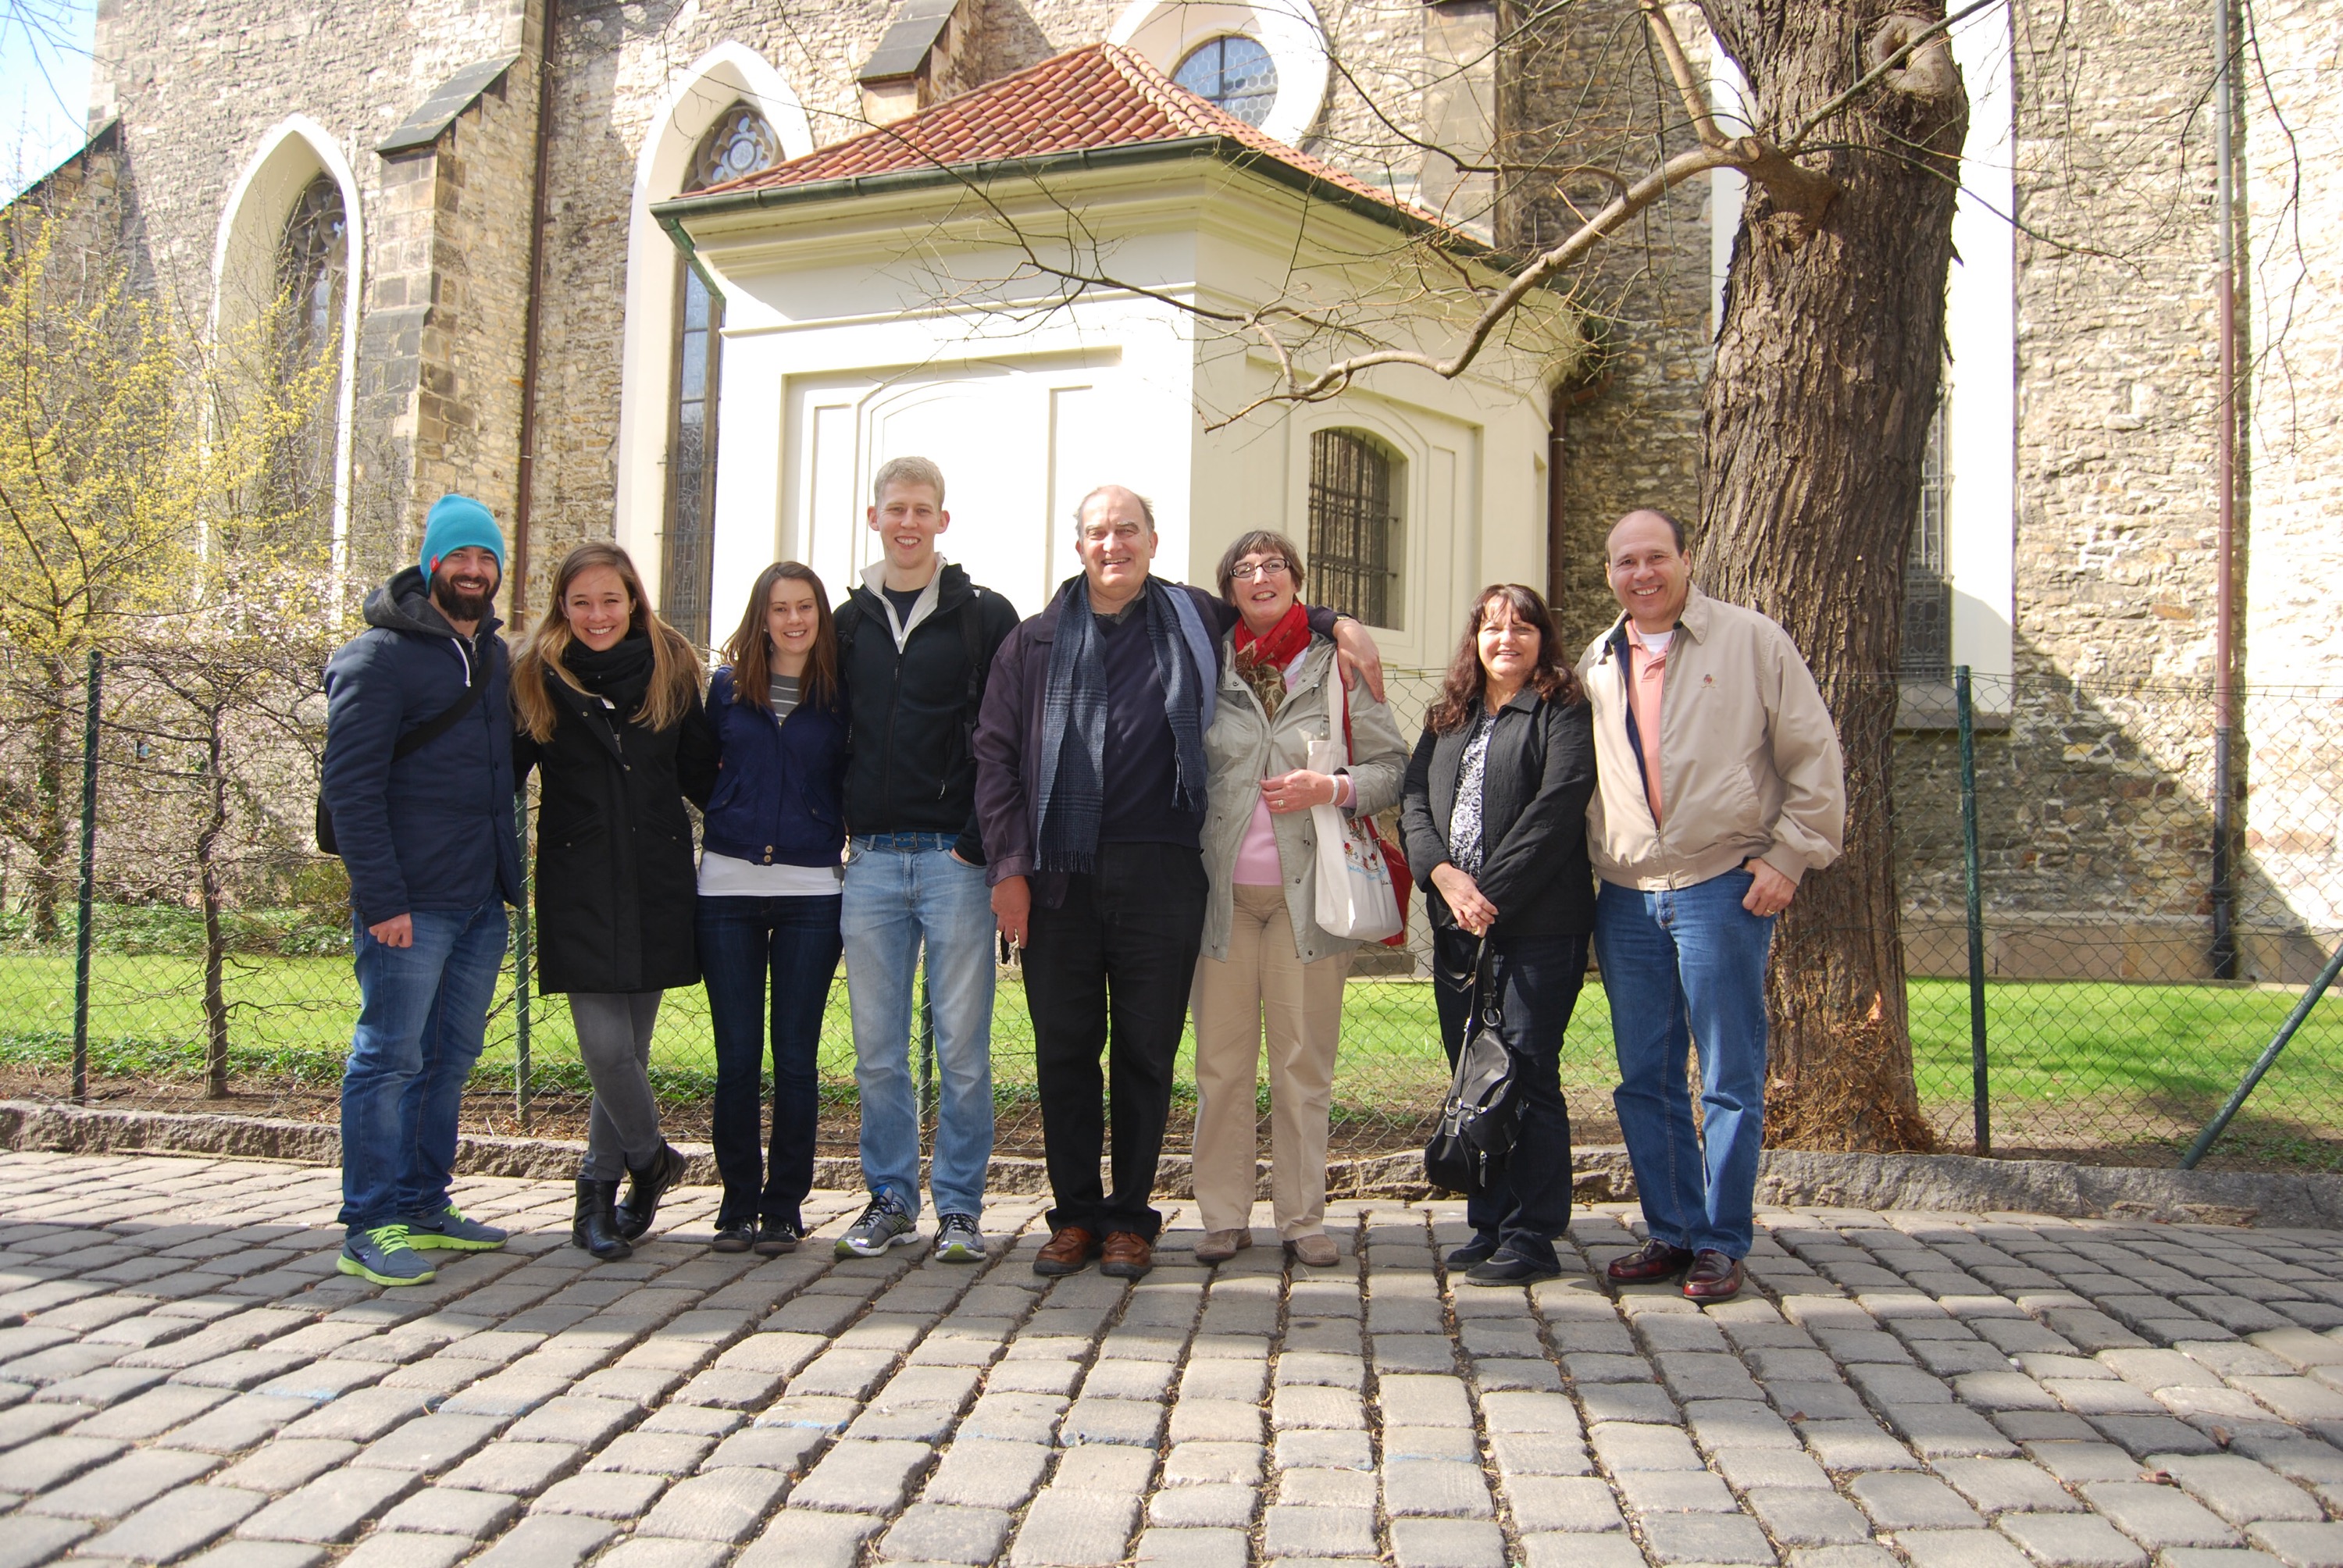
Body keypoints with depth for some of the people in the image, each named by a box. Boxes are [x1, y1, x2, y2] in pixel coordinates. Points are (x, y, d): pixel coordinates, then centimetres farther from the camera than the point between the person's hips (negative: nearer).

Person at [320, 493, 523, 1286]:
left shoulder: (497, 657, 16)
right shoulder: (380, 656, -6)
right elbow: (351, 786, -12)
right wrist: (381, 896, -18)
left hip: (482, 901, 7)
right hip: (410, 903, -7)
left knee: (451, 1056, 12)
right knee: (391, 1055, -4)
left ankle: (423, 1207, 21)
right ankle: (372, 1228, 1)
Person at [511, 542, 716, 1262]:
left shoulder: (670, 670, 6)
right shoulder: (536, 678, 2)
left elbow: (699, 774, 14)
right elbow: (503, 777, 3)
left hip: (657, 883, 2)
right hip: (578, 886, -2)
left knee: (630, 1045, 6)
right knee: (606, 1046, -10)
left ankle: (599, 1190, 24)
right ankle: (651, 1159, 17)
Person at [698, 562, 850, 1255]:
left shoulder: (840, 698, 4)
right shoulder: (726, 689, 8)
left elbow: (855, 784, 7)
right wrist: (733, 815, 4)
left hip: (810, 889, -1)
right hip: (729, 886, 1)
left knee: (795, 1055, 1)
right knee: (736, 1055, 4)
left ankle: (785, 1205, 12)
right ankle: (738, 1201, 15)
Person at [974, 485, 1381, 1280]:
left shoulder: (1197, 622, 11)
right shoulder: (1037, 641, 11)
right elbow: (996, 753, 7)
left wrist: (1336, 624, 11)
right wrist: (1009, 863, -1)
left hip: (1160, 876, -1)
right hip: (1059, 877, 1)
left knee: (1146, 1053, 4)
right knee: (1065, 1050, 6)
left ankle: (1129, 1218, 15)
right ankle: (1074, 1215, 17)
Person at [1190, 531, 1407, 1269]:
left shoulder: (1338, 667, 6)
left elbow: (1393, 766, 5)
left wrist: (1332, 788, -14)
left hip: (1307, 888, -1)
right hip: (1223, 887, 1)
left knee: (1304, 1061, 2)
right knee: (1221, 1060, 2)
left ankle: (1303, 1218, 10)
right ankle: (1224, 1216, 11)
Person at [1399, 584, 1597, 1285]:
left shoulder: (1562, 713, 1)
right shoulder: (1447, 719, 19)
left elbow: (1554, 812, -11)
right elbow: (1414, 804, 9)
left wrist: (1491, 893, -14)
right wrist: (1445, 875, -9)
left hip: (1537, 923, -6)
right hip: (1456, 924, 6)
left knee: (1526, 1074, -7)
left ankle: (1532, 1239, -1)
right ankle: (1489, 1226, 16)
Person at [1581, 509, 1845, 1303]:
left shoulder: (1750, 639, 0)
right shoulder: (1596, 664, 13)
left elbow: (1814, 755, 0)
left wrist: (1787, 856, -7)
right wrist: (1584, 867, 10)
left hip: (1722, 887, -4)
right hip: (1626, 898, 5)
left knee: (1730, 1079, -1)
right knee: (1645, 1080, 9)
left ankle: (1721, 1243, 8)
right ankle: (1671, 1231, 20)